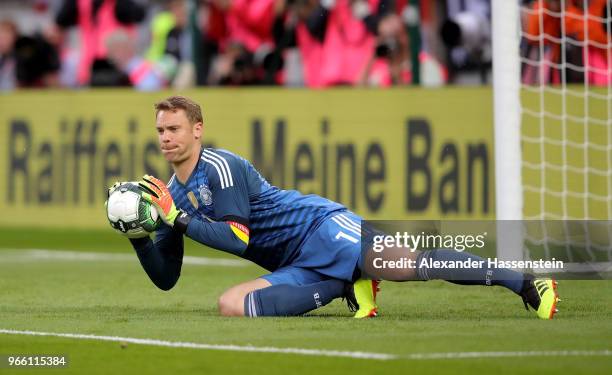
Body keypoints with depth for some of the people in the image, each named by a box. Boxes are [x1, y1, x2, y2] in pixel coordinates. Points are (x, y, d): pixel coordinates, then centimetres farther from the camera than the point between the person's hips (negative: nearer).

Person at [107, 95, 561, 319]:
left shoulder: (220, 167, -10)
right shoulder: (172, 194, 14)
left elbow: (237, 238, -18)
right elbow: (165, 278, 15)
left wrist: (179, 218, -16)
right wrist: (139, 235, -2)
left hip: (321, 228, -8)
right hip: (295, 266, 8)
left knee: (409, 264, -26)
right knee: (232, 304, -16)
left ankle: (529, 285, -21)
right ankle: (349, 287, -8)